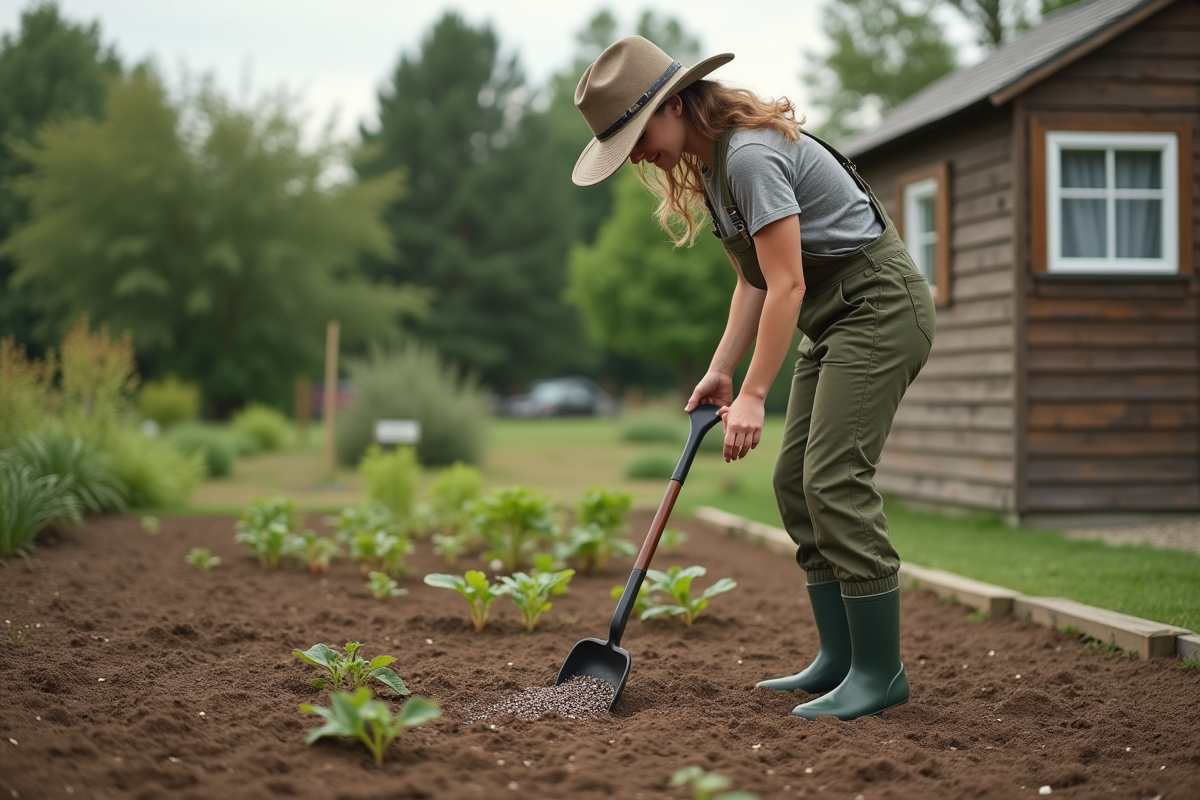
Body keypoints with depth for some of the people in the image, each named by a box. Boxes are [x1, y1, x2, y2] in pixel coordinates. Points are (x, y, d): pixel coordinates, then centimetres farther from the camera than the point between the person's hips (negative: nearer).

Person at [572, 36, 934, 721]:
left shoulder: (751, 155, -22)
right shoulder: (709, 163, 9)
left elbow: (787, 285, -23)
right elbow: (754, 280, 12)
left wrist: (753, 397, -22)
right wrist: (721, 371, 5)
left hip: (881, 304, -10)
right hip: (835, 318, 10)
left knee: (834, 478, -15)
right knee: (795, 480, 6)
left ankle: (880, 672, -8)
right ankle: (839, 657, 11)